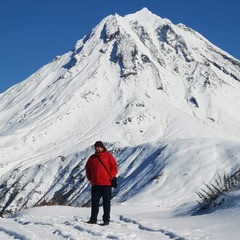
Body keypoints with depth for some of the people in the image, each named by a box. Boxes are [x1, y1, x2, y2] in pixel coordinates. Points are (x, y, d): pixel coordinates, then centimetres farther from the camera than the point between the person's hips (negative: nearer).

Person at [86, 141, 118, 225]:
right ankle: (93, 219, 10)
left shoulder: (108, 156, 0)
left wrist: (110, 177, -11)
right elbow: (88, 169, 20)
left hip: (106, 184, -3)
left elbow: (114, 167, -2)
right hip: (95, 184, 3)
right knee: (94, 202, 5)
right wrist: (90, 178, 9)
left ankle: (106, 219, 5)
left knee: (106, 202, 1)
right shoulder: (92, 158, 11)